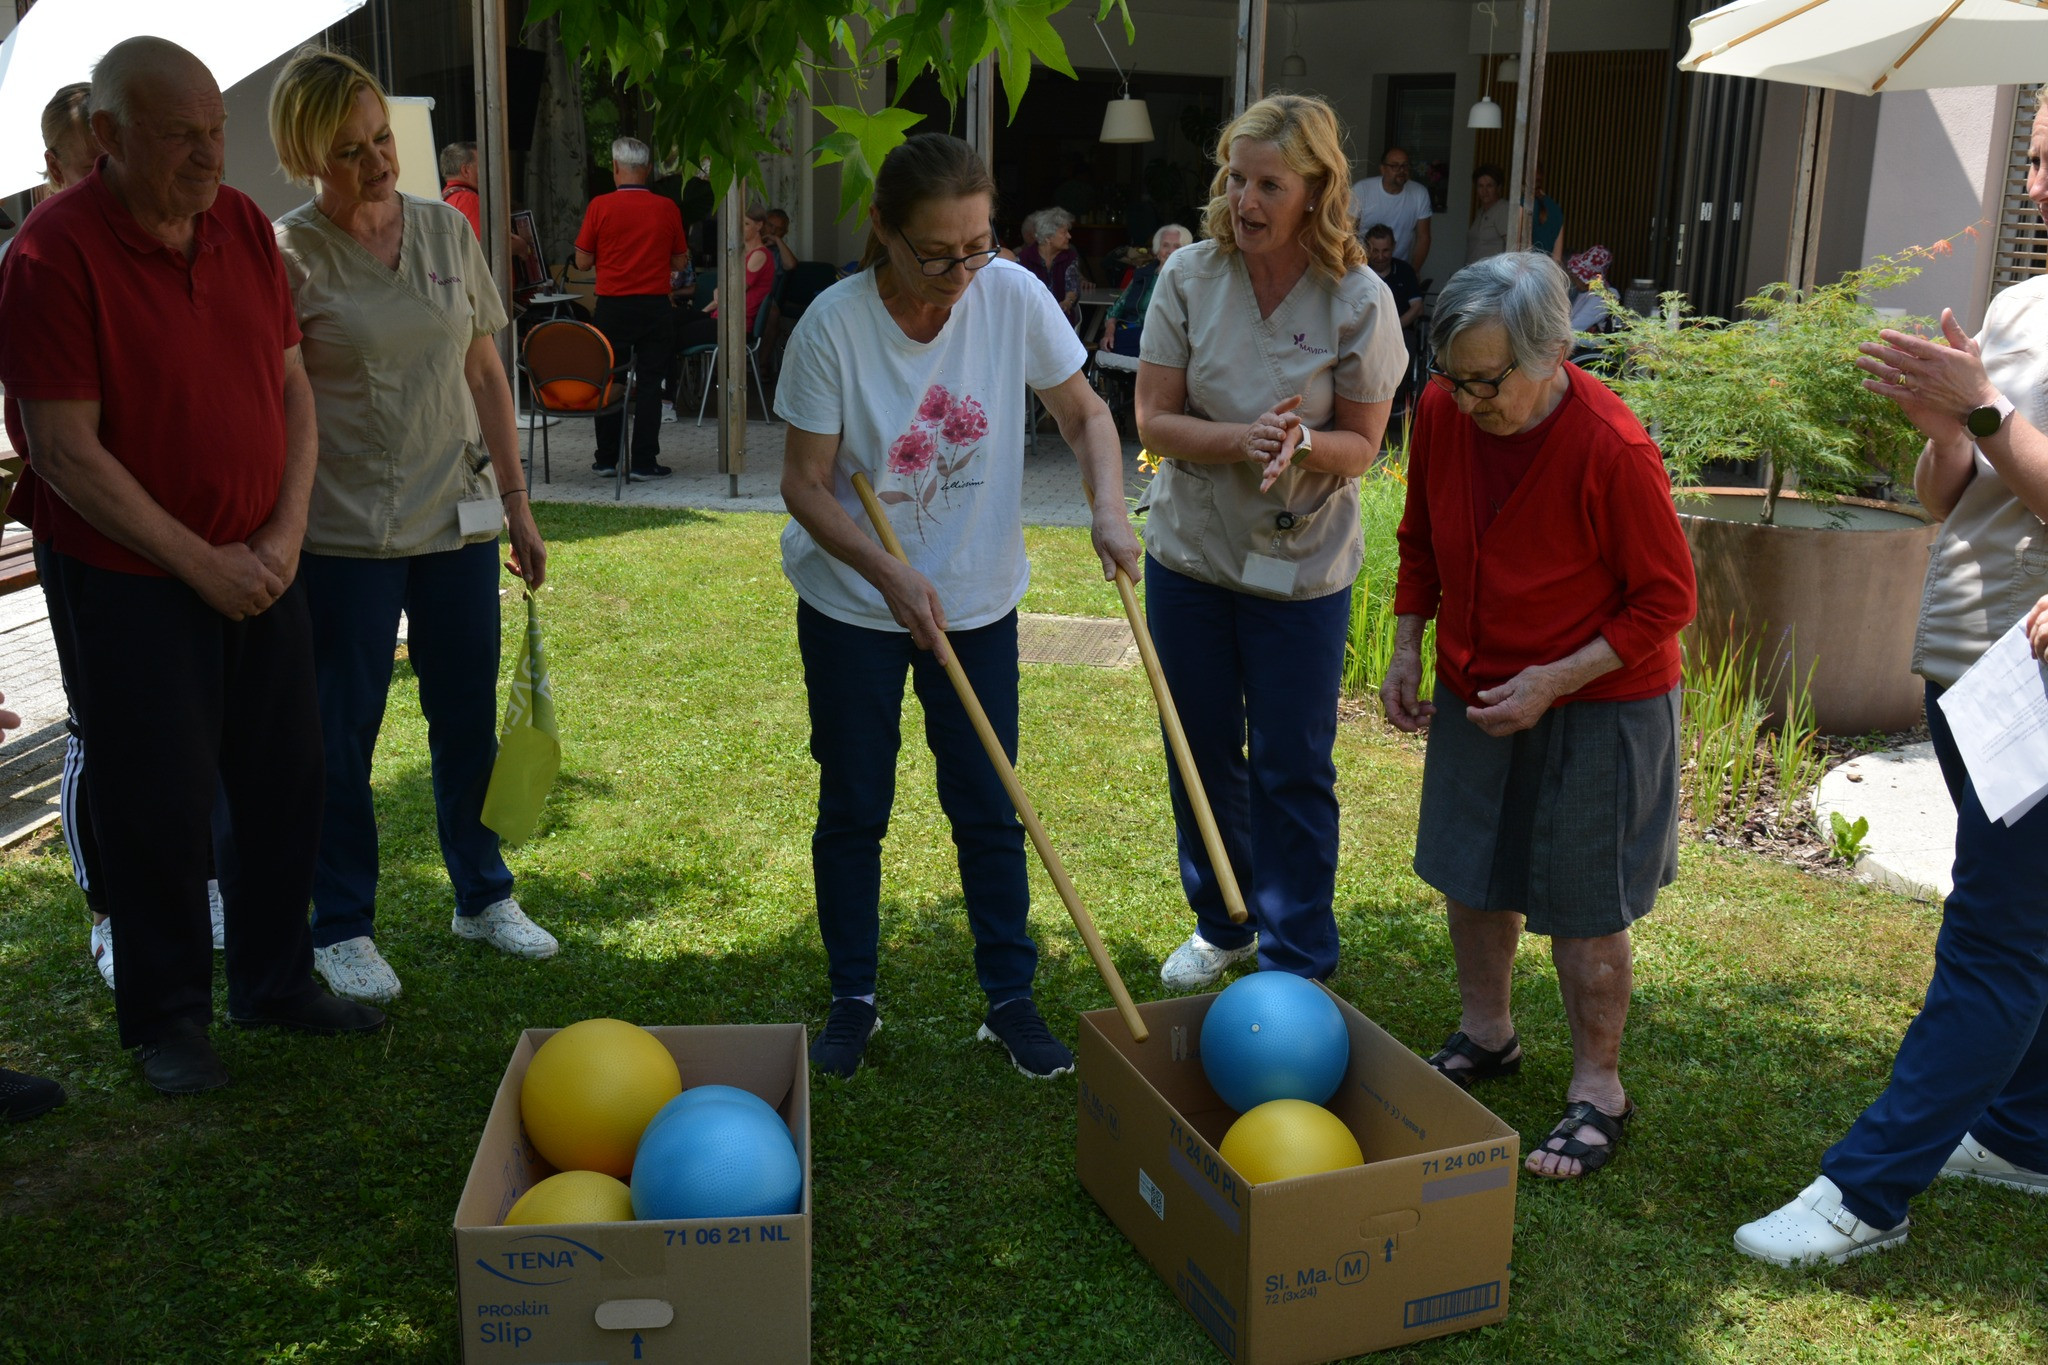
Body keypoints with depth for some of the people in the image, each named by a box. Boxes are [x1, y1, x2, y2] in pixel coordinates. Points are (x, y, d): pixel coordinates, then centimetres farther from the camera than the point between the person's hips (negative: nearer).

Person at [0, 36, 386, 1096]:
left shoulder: (244, 225, 3)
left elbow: (292, 387, 7)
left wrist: (284, 535, -4)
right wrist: (199, 563, -16)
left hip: (257, 567, 6)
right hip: (127, 580, -6)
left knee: (288, 781, 12)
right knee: (160, 807, 3)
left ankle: (274, 981, 31)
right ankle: (166, 1019, 23)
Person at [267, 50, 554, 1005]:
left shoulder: (447, 231, 5)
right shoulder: (289, 258, -7)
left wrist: (517, 504, 10)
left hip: (457, 520, 4)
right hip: (345, 535, -4)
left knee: (468, 718, 13)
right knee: (342, 732, 6)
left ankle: (483, 897, 30)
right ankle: (342, 928, 22)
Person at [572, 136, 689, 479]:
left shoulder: (600, 206, -6)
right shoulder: (667, 208, -2)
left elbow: (583, 261, -2)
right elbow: (681, 262, 5)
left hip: (612, 306, 0)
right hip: (655, 306, 0)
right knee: (649, 384, 4)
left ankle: (607, 458, 15)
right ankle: (644, 461, 2)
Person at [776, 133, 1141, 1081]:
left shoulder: (1012, 297, -13)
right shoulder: (834, 325, -19)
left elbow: (1085, 414, -2)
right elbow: (804, 482, -14)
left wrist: (1108, 509, -21)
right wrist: (890, 576, -27)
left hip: (979, 601, 2)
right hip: (853, 604, -1)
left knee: (988, 809, 9)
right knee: (853, 810, 10)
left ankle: (1011, 1000, 25)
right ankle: (854, 1002, 28)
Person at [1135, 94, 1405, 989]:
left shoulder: (1358, 301, -12)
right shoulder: (1190, 276, -8)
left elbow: (1361, 445, -6)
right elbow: (1154, 420, -8)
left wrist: (1302, 445, -28)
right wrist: (1241, 440, -26)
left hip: (1301, 566, -2)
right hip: (1189, 552, 3)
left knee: (1293, 771, 4)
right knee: (1203, 753, 16)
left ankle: (1297, 964, 19)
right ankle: (1222, 923, 38)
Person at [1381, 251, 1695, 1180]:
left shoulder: (1613, 451, -26)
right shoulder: (1441, 412, -10)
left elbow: (1666, 602, -16)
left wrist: (1553, 681, -22)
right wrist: (1406, 651, 2)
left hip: (1597, 702, -6)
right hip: (1475, 688, 6)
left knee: (1582, 906, 3)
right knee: (1472, 873, 17)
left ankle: (1597, 1093, 20)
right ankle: (1485, 1036, 39)